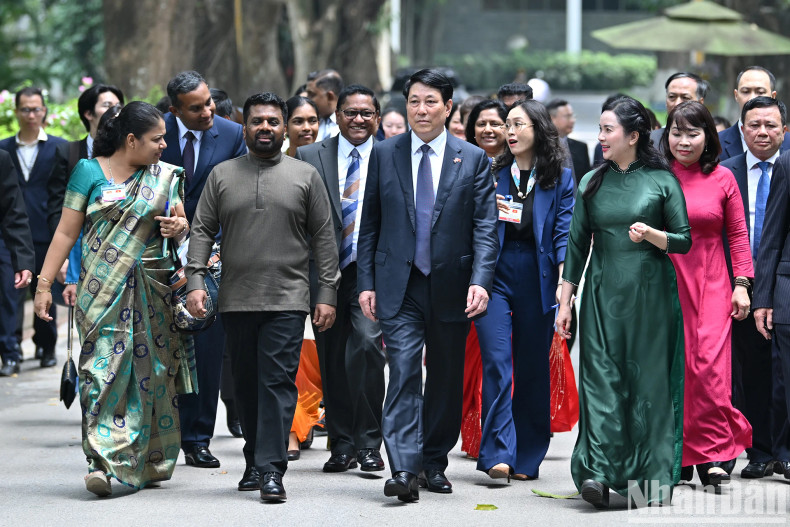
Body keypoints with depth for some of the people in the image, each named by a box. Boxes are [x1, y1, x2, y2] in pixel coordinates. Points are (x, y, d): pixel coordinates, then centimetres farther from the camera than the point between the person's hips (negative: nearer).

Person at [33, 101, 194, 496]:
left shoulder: (165, 176, 12)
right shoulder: (89, 171, 2)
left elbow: (182, 223, 18)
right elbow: (66, 232, 1)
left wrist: (179, 226, -7)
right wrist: (44, 284, -5)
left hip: (152, 292, 3)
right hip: (103, 292, -3)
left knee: (151, 372, 3)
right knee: (105, 369, -13)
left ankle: (146, 462, 14)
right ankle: (105, 463, -17)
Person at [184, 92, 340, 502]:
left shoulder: (305, 176, 6)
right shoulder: (222, 175, 10)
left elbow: (323, 238, 6)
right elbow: (202, 231, 7)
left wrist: (327, 293, 0)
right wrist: (195, 281, -5)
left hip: (287, 301, -2)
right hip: (236, 300, 2)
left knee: (278, 383, -9)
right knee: (246, 386, 9)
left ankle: (271, 469, -11)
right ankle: (254, 459, 21)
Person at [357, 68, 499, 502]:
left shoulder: (473, 159, 3)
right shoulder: (384, 154, 6)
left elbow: (485, 228, -1)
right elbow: (370, 225, 8)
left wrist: (480, 281, -14)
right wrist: (366, 283, 1)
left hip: (451, 288, 1)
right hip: (399, 287, -1)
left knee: (446, 380, 9)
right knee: (404, 372, -12)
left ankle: (435, 463, 24)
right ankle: (403, 470, -18)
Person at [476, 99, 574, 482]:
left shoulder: (560, 178, 6)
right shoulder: (493, 173, 9)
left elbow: (564, 233, 0)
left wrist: (564, 277, -15)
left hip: (538, 280, 0)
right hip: (496, 275, 0)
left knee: (533, 370, 5)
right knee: (496, 362, -12)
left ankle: (527, 458, 15)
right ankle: (498, 454, -16)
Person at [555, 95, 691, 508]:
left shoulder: (662, 181, 1)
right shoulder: (591, 184, 9)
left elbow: (684, 241, 0)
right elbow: (577, 244, 12)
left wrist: (651, 234, -20)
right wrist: (565, 302, 8)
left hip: (650, 293, -2)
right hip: (603, 294, 2)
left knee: (651, 381, 0)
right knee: (601, 378, -7)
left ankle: (653, 475, 6)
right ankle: (598, 473, -15)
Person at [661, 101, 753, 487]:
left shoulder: (722, 179, 4)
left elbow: (738, 234, 8)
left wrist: (742, 284, 2)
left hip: (711, 284, 0)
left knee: (711, 365, -11)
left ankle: (714, 454, -3)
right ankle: (678, 455, 10)